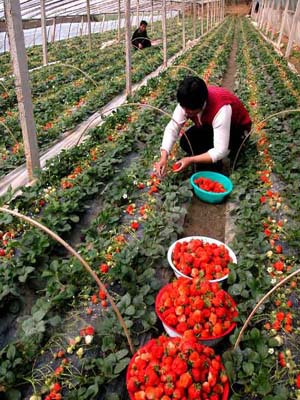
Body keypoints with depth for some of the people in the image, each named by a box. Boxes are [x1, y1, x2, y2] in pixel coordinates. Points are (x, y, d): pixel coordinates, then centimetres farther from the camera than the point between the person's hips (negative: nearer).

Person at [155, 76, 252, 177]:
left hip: (236, 128, -6)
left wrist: (191, 160, -43)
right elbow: (173, 127, -21)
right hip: (210, 124, 6)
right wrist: (164, 157, -35)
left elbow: (220, 151, -40)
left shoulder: (221, 109, -41)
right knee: (186, 142, -21)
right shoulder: (187, 102, -24)